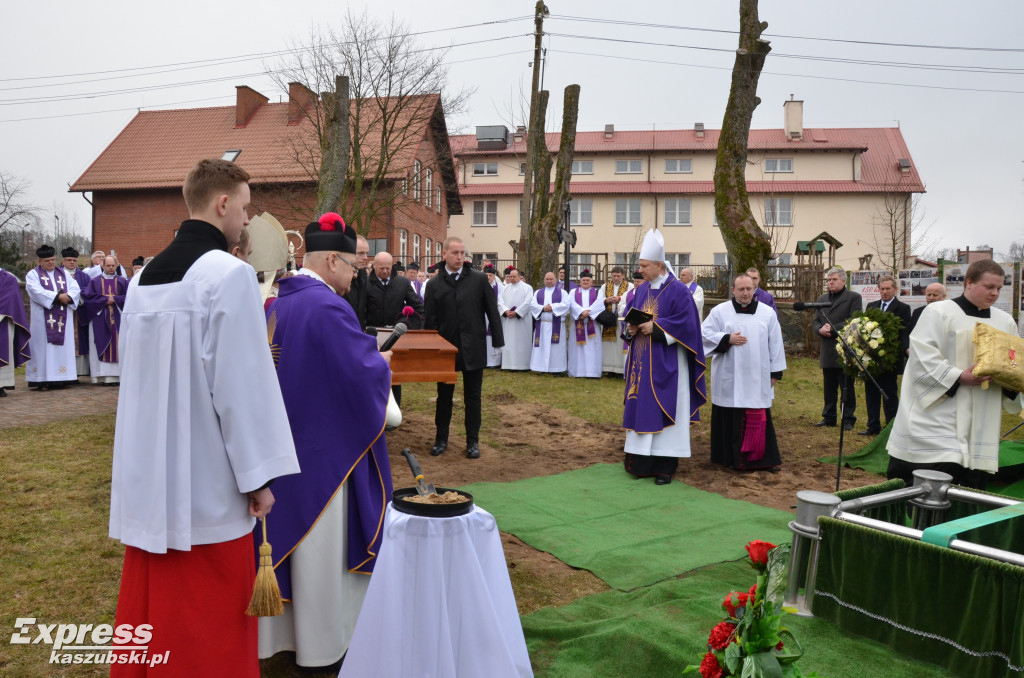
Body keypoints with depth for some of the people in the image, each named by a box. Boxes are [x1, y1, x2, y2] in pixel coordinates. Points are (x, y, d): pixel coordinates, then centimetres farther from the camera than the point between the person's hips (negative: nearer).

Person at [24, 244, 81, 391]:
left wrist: (67, 296, -15)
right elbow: (37, 291, -13)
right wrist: (58, 296, -17)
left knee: (62, 346, 1)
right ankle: (42, 380, -6)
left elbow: (76, 288, 4)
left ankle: (60, 378, 4)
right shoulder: (33, 274, 4)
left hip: (63, 317, 4)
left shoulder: (63, 273, 16)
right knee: (43, 347, -5)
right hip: (42, 317, -4)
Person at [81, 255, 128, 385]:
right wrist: (105, 300, -8)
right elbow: (87, 296, -2)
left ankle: (115, 375, -3)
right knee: (101, 347, -5)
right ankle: (102, 376, -5)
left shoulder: (122, 282, 12)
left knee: (117, 347, -4)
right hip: (99, 319, 0)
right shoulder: (95, 281, 11)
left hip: (117, 319, 0)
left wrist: (114, 299, -9)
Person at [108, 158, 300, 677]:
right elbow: (243, 383, -19)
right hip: (206, 479, -7)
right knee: (212, 615, 5)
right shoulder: (229, 274, -15)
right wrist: (258, 474, -12)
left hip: (148, 476, 8)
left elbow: (136, 372, 16)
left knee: (151, 601, 18)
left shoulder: (144, 276, 9)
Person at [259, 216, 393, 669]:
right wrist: (382, 363, 1)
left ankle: (279, 632, 32)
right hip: (321, 445, -8)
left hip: (281, 441, 8)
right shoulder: (329, 307, -20)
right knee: (319, 545, 5)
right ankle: (320, 645, 21)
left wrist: (366, 356, 16)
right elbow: (363, 373, -20)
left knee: (286, 528, 18)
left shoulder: (277, 304, 7)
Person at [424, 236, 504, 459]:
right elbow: (430, 321, -1)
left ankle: (473, 441, 18)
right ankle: (441, 439, 25)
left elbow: (492, 311, 0)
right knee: (444, 396, 12)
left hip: (473, 348, -1)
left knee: (473, 397, 8)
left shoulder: (479, 279, -2)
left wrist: (497, 340, -3)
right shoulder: (434, 285, 0)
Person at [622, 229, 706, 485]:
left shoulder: (677, 291, -10)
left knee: (663, 410, -3)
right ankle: (642, 461, 16)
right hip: (641, 362, 7)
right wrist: (631, 328, -4)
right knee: (641, 410, 8)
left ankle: (665, 465, 5)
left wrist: (655, 327, -18)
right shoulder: (642, 290, 11)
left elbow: (686, 323, -15)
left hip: (665, 364, -7)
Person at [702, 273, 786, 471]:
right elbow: (705, 334, -1)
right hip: (729, 379, -1)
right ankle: (731, 457, 14)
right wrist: (727, 339, -14)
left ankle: (764, 458, 11)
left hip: (758, 379, 1)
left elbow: (775, 344, 7)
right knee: (730, 417, 3)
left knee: (759, 418, 2)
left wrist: (776, 372, 4)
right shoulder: (719, 311, 1)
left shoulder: (767, 313, 5)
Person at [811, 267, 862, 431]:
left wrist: (832, 329, -16)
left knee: (847, 388, 1)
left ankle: (848, 419, 9)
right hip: (827, 352, 5)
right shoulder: (822, 299, 16)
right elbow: (815, 321, 15)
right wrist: (820, 329, -7)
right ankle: (828, 418, 20)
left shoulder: (853, 298, -2)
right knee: (829, 388, 12)